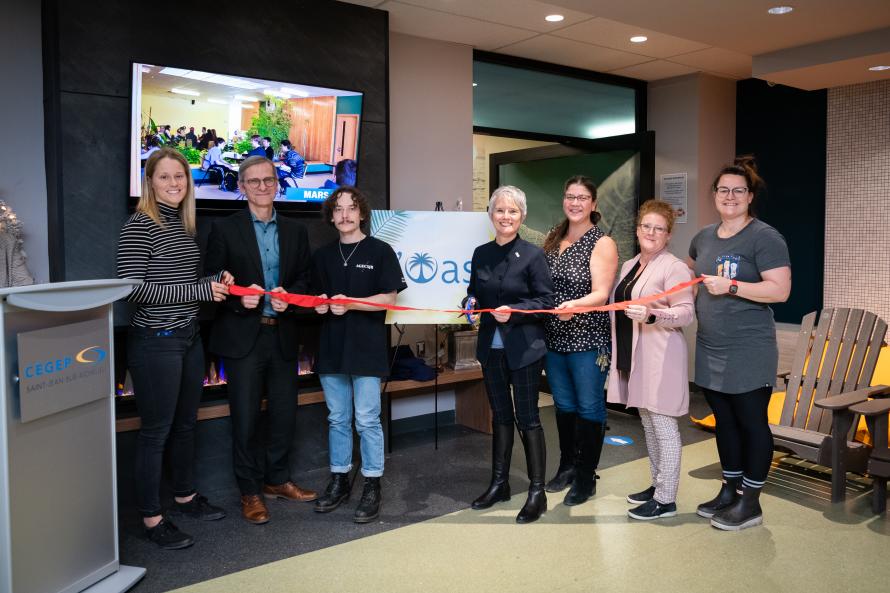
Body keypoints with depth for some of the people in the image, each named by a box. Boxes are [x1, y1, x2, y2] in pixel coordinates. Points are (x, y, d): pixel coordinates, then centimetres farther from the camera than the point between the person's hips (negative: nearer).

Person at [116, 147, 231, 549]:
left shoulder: (185, 225, 11)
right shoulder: (139, 226, -13)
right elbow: (133, 288, -20)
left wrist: (215, 280, 1)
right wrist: (199, 291, -21)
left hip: (189, 337, 8)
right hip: (155, 342, -8)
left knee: (186, 423, 18)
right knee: (156, 431, 2)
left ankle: (185, 496, 35)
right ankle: (151, 518, 17)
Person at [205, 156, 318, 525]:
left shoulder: (295, 231, 10)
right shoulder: (224, 229, 0)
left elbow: (305, 279, 9)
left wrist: (289, 296, -11)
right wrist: (239, 299, -19)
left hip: (283, 335, 4)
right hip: (242, 337, -3)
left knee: (284, 414, 12)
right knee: (246, 418, 3)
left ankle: (277, 480, 31)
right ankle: (250, 491, 19)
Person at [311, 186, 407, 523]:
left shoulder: (380, 251, -1)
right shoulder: (323, 255, 13)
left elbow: (388, 298, -7)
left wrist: (349, 303, -17)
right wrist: (320, 305, -3)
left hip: (366, 347, -5)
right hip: (331, 346, 5)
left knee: (367, 420, -1)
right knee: (337, 419, 12)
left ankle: (372, 486, 11)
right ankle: (339, 480, 25)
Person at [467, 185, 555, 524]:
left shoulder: (533, 255, -9)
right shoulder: (481, 254, 5)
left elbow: (546, 302, -10)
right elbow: (474, 293, 15)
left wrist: (513, 312, -23)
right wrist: (471, 303, -7)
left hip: (524, 350, -5)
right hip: (491, 348, 5)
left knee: (527, 418, 2)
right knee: (500, 416, 16)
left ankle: (537, 493, 13)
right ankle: (499, 484, 29)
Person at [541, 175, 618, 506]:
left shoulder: (602, 244, -7)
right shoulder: (553, 240, 11)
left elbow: (601, 294, -17)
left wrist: (574, 305, -36)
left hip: (588, 341, -5)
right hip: (554, 339, 6)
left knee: (588, 407, 4)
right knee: (563, 405, 16)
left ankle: (586, 477, 18)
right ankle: (567, 466, 31)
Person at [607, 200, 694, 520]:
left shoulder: (674, 268, -8)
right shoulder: (629, 266, 16)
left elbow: (687, 312, -15)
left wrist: (651, 315, -31)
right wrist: (612, 349, 21)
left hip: (660, 360, -8)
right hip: (633, 359, 8)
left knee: (664, 427, -2)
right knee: (648, 425, 17)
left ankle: (666, 499, 7)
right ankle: (657, 484, 30)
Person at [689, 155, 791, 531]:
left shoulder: (764, 237, -10)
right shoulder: (704, 237, 11)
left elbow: (780, 290, -18)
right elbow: (690, 270, 32)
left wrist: (730, 286, -23)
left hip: (748, 353, -7)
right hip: (710, 350, 7)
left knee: (751, 423, 4)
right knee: (724, 421, 16)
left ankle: (750, 503, 17)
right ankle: (729, 490, 30)